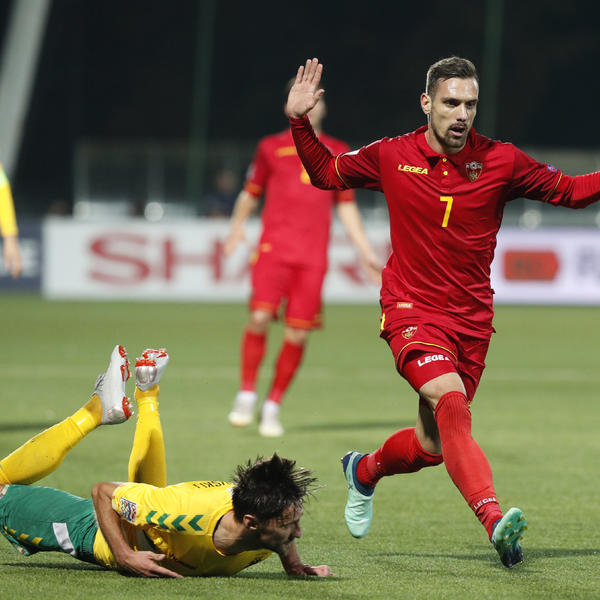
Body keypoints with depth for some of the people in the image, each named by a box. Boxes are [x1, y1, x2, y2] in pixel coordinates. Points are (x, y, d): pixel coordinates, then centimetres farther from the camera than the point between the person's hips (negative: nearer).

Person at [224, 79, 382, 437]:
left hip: (314, 256, 2)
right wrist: (237, 228, 2)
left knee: (298, 334, -3)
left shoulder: (338, 153, 14)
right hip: (274, 247, -2)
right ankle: (247, 395, -2)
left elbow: (346, 207, 18)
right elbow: (251, 194, 18)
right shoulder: (271, 148, 10)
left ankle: (273, 406, 11)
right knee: (260, 317, -19)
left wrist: (367, 254, 14)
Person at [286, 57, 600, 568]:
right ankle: (495, 521, -41)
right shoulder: (392, 157, -1)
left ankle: (365, 470, 43)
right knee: (451, 404, -29)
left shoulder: (501, 161, -2)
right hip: (411, 310, -3)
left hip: (471, 321, 3)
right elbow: (326, 173, 16)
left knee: (432, 446, 9)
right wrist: (300, 122, 3)